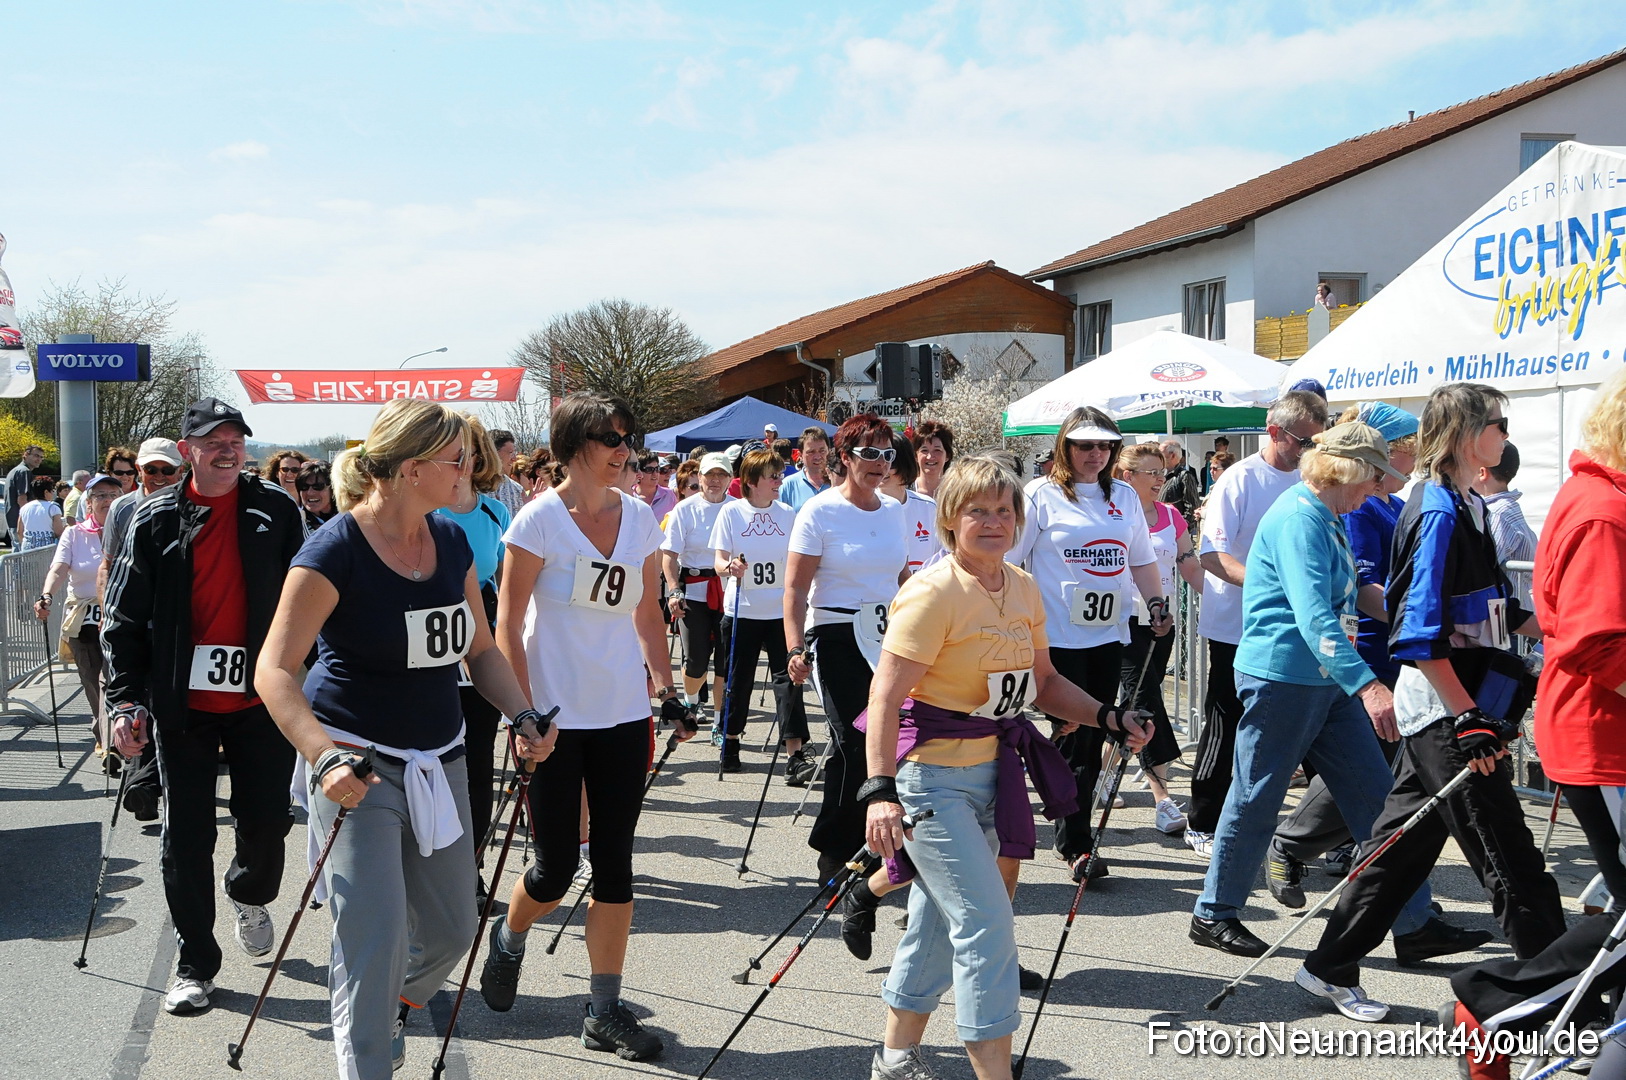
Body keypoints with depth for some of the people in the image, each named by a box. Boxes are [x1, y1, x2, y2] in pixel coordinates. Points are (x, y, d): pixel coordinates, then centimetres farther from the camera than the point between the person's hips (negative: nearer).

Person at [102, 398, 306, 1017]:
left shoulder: (275, 513, 3)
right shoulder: (157, 521, 1)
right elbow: (124, 617, 1)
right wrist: (125, 699, -8)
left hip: (260, 701, 0)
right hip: (183, 705, 0)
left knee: (266, 823, 5)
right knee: (186, 837, 3)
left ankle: (250, 896, 39)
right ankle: (195, 963, 17)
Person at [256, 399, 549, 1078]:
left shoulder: (452, 543, 4)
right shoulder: (336, 551, -17)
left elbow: (479, 649, 15)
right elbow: (274, 670, -21)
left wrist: (522, 716, -3)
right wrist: (324, 757, -36)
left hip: (438, 760, 7)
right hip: (357, 765, -7)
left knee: (450, 928, 14)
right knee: (374, 936, -12)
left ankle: (387, 1011, 43)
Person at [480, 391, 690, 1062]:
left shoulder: (640, 518, 6)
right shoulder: (541, 518, -9)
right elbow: (508, 623, -8)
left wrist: (667, 685, 4)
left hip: (623, 716, 4)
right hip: (556, 721, -4)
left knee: (615, 864, 5)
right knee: (556, 867, 3)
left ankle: (605, 1012, 14)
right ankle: (508, 940, 36)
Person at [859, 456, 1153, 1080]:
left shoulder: (1024, 589, 6)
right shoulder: (932, 593, -18)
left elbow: (1043, 683, 16)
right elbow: (886, 696, -23)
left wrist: (1108, 718, 2)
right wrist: (880, 791, -32)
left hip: (992, 770, 8)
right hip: (932, 777, -8)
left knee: (941, 919, 17)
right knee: (986, 921, -10)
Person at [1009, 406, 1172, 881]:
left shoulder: (1124, 496, 13)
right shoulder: (1041, 495, -2)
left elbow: (1141, 560, 23)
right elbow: (1008, 561, -3)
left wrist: (1157, 603, 14)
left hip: (1108, 635, 5)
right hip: (1057, 636, -5)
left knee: (1093, 739, 7)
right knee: (1072, 738, -6)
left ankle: (1074, 829, 18)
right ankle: (1075, 845, 0)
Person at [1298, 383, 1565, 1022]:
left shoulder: (1464, 506, 15)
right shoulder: (1440, 510, -16)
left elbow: (1493, 610, 24)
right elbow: (1422, 633, -22)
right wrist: (1468, 718, -24)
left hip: (1452, 706, 10)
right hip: (1445, 705, -10)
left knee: (1406, 839, 15)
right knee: (1508, 858, -3)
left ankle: (1331, 968, 23)